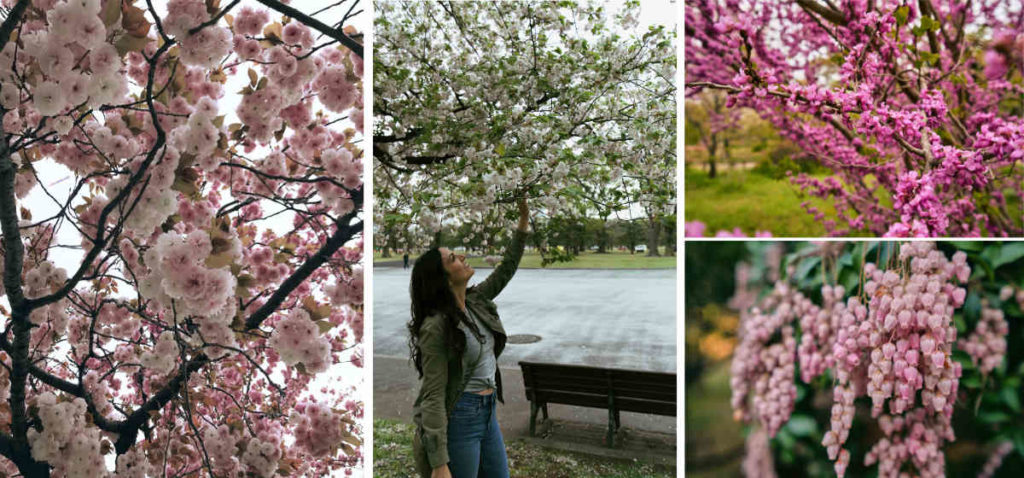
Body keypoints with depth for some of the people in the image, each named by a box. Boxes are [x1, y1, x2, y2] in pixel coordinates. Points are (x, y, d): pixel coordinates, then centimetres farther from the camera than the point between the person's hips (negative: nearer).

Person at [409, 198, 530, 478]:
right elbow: (433, 396, -22)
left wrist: (523, 222, 12)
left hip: (488, 413, 8)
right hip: (458, 418, -8)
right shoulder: (436, 327, -19)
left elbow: (506, 269, 19)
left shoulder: (477, 302, 4)